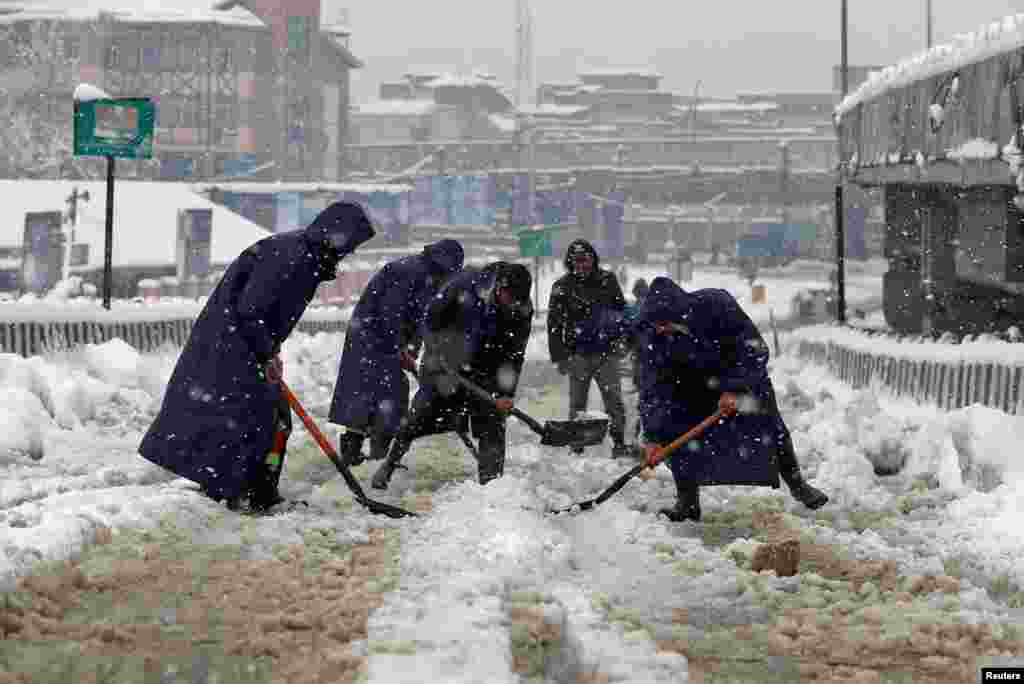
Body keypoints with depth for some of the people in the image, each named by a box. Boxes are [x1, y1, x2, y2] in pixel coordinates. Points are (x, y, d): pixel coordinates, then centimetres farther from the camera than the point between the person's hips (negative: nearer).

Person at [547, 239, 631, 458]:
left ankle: (619, 443, 5)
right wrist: (559, 357, -6)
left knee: (614, 399, -2)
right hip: (578, 354, -1)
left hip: (607, 352, 1)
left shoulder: (607, 280, 4)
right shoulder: (562, 287, -2)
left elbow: (621, 309, 18)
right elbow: (554, 325, -2)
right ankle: (576, 445, 12)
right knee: (577, 403, 4)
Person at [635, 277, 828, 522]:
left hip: (743, 368, -2)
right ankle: (687, 502, -4)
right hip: (692, 377, 2)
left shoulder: (716, 304, -37)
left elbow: (754, 349, -25)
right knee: (676, 426, -14)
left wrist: (734, 388, -30)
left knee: (769, 425, -2)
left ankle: (797, 484, 18)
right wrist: (653, 436, -27)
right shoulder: (651, 335, -28)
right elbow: (651, 387, -22)